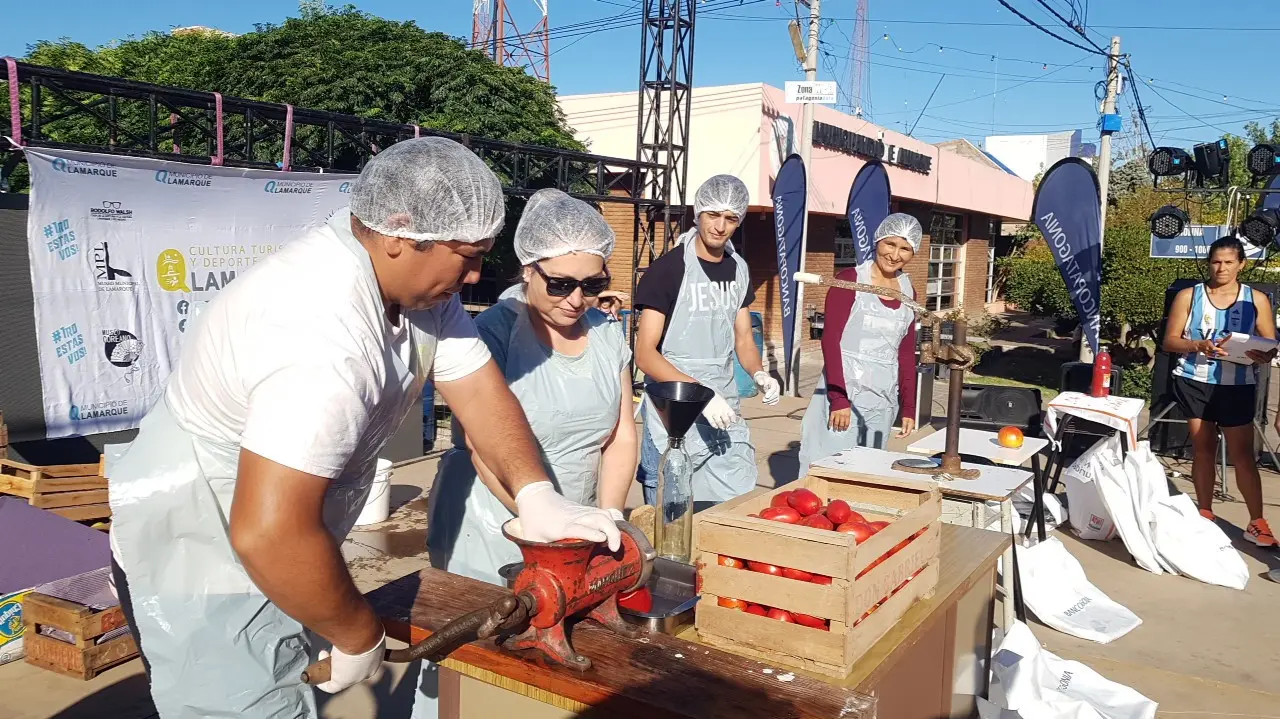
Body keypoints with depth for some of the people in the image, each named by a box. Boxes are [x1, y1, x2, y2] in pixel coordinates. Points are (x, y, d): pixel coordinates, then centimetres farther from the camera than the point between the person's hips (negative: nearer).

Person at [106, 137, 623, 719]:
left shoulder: (414, 275, -7)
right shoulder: (323, 334, -35)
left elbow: (478, 388, -1)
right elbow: (268, 536, -37)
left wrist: (536, 496, -14)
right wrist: (358, 635, -21)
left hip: (271, 540, 9)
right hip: (200, 561, -8)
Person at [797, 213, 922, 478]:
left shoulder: (909, 292, 11)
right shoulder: (850, 281, -5)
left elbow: (906, 354, 15)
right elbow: (830, 340, -9)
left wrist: (909, 408, 11)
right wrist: (839, 398, -16)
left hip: (884, 398, 5)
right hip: (845, 391, -5)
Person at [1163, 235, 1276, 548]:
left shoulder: (1257, 300, 2)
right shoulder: (1188, 296, 1)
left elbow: (1271, 344, 2)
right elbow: (1170, 341, -2)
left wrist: (1262, 355, -21)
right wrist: (1199, 346, -21)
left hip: (1238, 387, 0)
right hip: (1194, 383, 1)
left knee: (1243, 454, -1)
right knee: (1203, 449, 8)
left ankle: (1257, 523, 5)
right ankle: (1205, 515, 19)